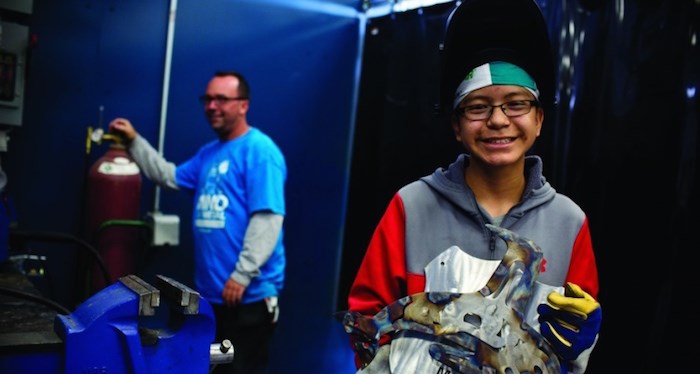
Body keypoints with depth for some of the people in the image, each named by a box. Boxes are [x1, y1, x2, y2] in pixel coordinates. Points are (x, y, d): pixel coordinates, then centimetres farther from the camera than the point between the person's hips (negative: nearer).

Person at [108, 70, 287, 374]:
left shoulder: (259, 150, -13)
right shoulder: (209, 152, 16)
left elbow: (267, 219, -21)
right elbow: (170, 176, 28)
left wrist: (241, 276, -23)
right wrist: (134, 141, 18)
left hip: (249, 293, -9)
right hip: (211, 290, 9)